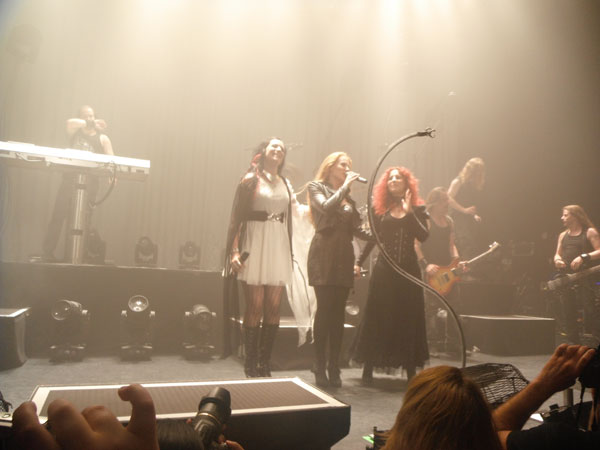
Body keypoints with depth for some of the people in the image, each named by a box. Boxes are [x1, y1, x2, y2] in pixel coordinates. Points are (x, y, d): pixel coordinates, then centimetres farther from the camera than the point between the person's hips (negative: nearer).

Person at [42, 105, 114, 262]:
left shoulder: (102, 138, 13)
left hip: (90, 182, 0)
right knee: (58, 215, -5)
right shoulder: (75, 132, 14)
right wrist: (88, 124, -2)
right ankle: (47, 251, -1)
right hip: (70, 178, 0)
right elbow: (70, 122, -11)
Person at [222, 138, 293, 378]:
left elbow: (289, 219, 15)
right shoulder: (250, 180, 1)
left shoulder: (286, 184, 15)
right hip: (255, 244, -4)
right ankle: (251, 365, 8)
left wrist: (289, 253, 9)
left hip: (279, 247, 5)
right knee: (255, 307, -3)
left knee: (273, 308, 4)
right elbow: (236, 217, -5)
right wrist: (234, 251, -14)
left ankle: (265, 364, 15)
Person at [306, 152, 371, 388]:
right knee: (325, 310, -8)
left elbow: (356, 228, 13)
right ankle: (320, 367, 0)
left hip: (344, 256, 5)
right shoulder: (316, 187, 8)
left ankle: (334, 368, 8)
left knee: (338, 313, 3)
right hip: (324, 254, -5)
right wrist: (345, 186, -5)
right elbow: (326, 207, -13)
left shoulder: (348, 197, 21)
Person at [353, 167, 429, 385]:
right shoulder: (380, 209, 6)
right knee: (377, 317, 2)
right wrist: (359, 262, 3)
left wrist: (409, 211, -15)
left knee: (409, 318, 5)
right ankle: (368, 369, 12)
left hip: (408, 269, 0)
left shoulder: (417, 208, 4)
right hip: (384, 270, 0)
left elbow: (423, 236, -9)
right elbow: (372, 239, 9)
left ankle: (410, 369, 17)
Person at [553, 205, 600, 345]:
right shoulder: (563, 235, 19)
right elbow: (557, 254, 20)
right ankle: (574, 345, 17)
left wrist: (583, 257, -20)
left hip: (584, 277, -6)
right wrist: (557, 260, -2)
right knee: (568, 315, 8)